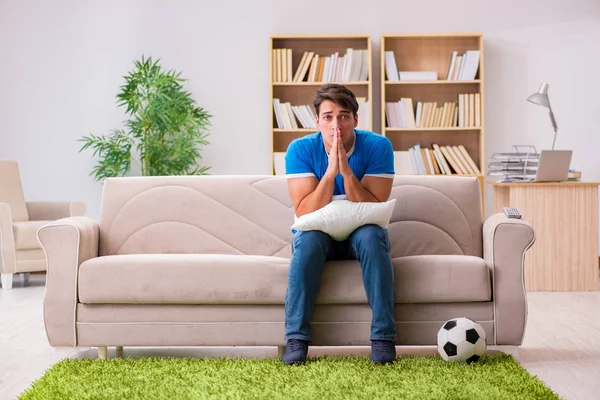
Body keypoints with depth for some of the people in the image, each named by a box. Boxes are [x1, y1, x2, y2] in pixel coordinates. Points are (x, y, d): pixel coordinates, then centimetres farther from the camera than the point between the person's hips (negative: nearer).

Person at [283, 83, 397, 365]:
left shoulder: (378, 146, -14)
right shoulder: (300, 149, -13)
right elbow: (304, 214, -21)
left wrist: (346, 171, -32)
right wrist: (330, 171, -32)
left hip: (361, 236, 0)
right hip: (319, 236, 0)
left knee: (371, 235, -33)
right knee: (308, 238, -33)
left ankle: (383, 337, -28)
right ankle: (296, 339, -29)